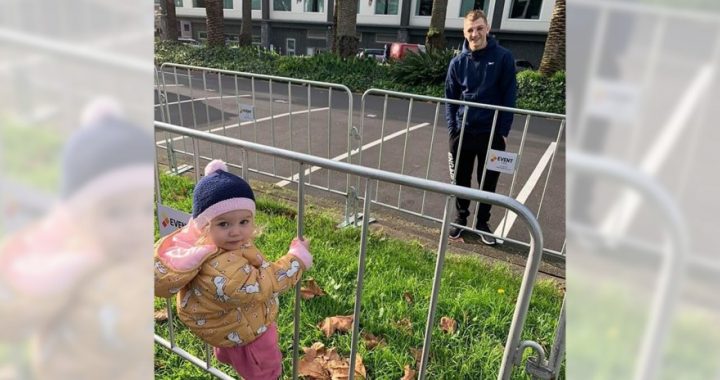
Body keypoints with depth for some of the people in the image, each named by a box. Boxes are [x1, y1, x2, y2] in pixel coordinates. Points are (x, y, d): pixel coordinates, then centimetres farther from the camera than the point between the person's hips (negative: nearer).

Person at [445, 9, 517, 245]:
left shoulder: (503, 58, -5)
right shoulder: (458, 62, 1)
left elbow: (509, 97, -4)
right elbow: (450, 98, 6)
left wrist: (504, 132, -8)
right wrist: (452, 130, -2)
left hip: (492, 133, -2)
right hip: (463, 132, 2)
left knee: (488, 182, 10)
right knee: (461, 179, 12)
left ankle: (482, 223, 27)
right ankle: (460, 218, 30)